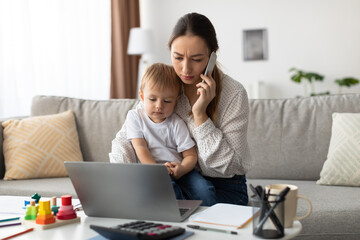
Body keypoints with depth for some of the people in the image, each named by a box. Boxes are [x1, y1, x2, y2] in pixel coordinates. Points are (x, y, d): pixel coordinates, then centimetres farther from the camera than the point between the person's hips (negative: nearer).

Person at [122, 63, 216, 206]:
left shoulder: (176, 124, 8)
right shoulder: (135, 117, 7)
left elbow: (190, 155, 4)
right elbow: (140, 149, -3)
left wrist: (181, 169, -21)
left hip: (178, 169, 2)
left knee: (204, 190, -25)